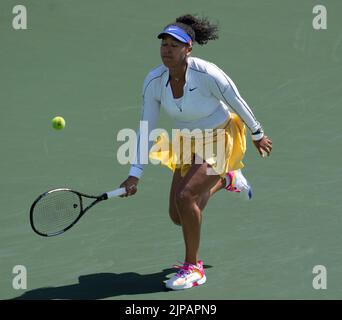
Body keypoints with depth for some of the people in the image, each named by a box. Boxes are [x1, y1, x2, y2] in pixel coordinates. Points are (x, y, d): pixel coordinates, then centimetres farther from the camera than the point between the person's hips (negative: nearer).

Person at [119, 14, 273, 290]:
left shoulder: (207, 74, -27)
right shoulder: (154, 81, -14)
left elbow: (238, 104, -11)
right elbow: (146, 129, -8)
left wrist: (258, 135, 2)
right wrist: (135, 175, -13)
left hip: (220, 139, -6)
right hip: (189, 145, 6)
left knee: (185, 197, -25)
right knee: (178, 216, 8)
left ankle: (194, 268, -5)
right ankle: (226, 179, 38)